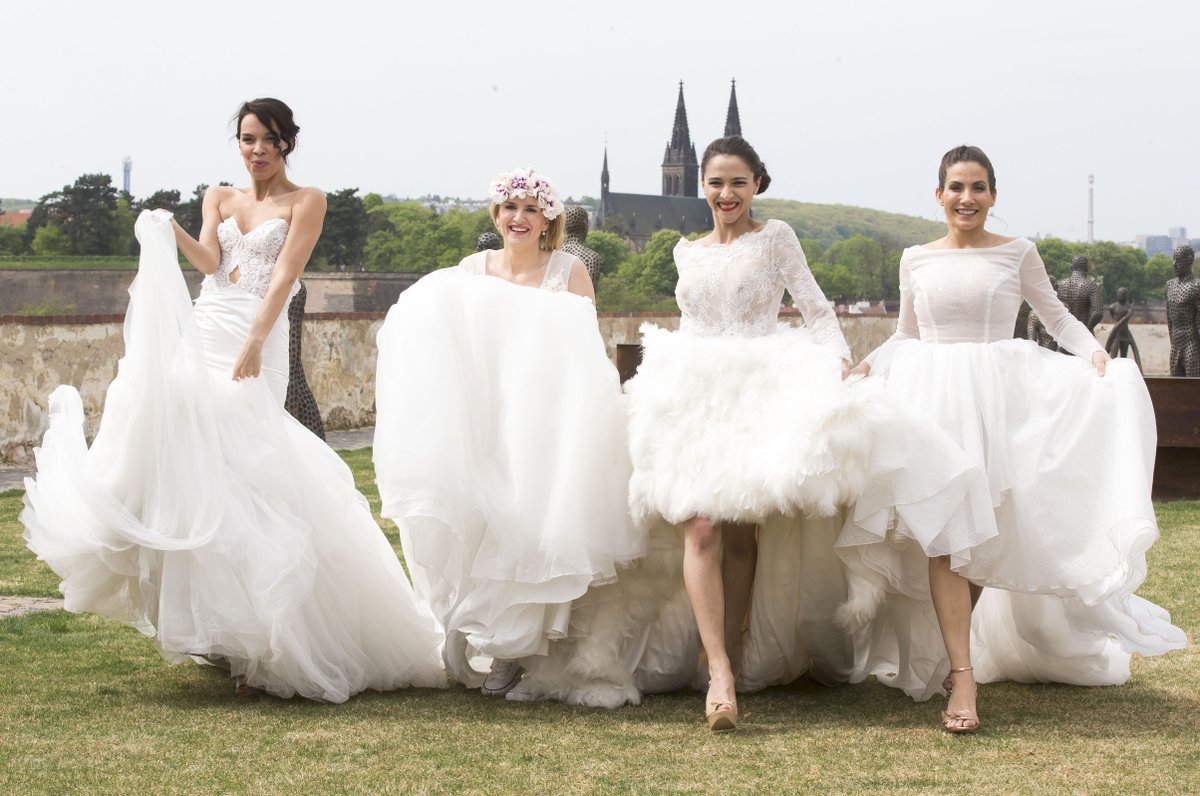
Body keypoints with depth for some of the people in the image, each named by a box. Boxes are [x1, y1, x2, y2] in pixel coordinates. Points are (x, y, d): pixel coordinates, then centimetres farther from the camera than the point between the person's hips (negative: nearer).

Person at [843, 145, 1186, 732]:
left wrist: (1094, 353, -3)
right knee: (944, 529, -14)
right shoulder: (916, 260, 11)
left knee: (1002, 535, 0)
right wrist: (868, 363, 6)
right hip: (934, 397, 0)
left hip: (1001, 397, 0)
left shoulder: (1017, 254, 6)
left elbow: (1056, 316, 13)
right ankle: (962, 677, -17)